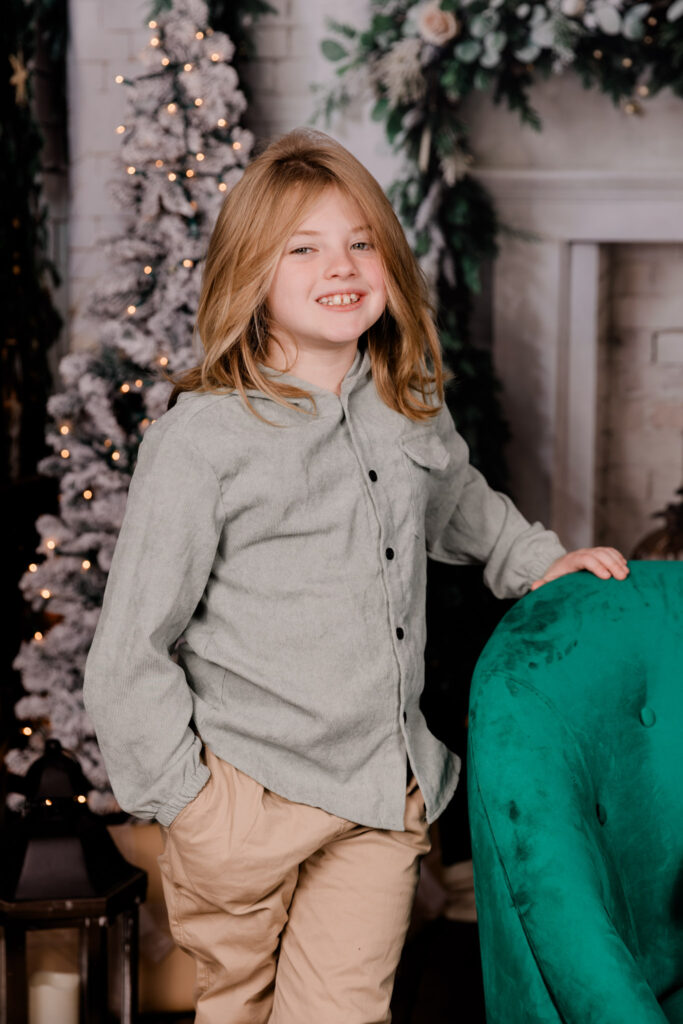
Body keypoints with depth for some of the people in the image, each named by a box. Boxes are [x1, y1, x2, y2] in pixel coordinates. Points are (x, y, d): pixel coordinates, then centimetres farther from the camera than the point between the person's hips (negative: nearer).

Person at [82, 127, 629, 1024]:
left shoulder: (412, 410, 6)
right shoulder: (200, 438, -12)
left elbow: (458, 504, 32)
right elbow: (128, 653, -10)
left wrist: (538, 559, 20)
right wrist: (182, 795, -10)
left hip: (385, 797, 4)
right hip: (246, 798, -4)